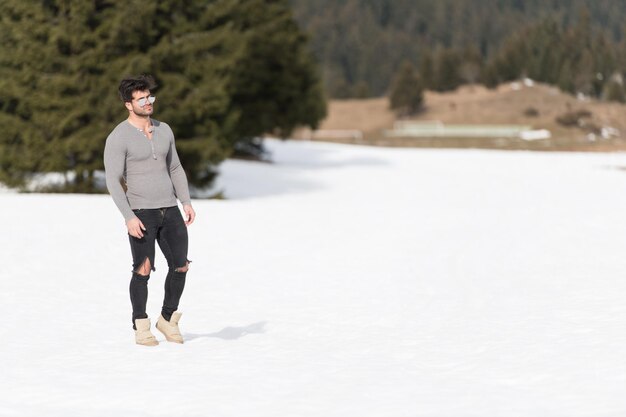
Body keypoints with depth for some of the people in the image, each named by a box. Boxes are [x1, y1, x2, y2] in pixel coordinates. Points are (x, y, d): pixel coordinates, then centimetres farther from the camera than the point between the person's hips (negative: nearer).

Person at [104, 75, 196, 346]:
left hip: (169, 209, 5)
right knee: (143, 270, -6)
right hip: (141, 213, -5)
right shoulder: (118, 138, -10)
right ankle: (141, 327, 7)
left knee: (180, 266, 2)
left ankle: (167, 319, 19)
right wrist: (129, 217, -22)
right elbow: (113, 181, -14)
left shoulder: (164, 130, 9)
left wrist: (186, 202, 6)